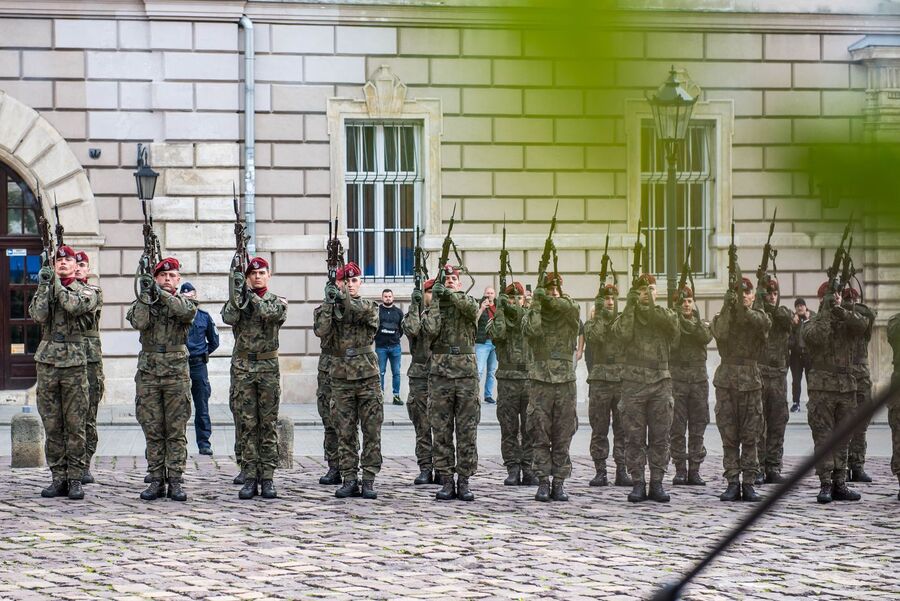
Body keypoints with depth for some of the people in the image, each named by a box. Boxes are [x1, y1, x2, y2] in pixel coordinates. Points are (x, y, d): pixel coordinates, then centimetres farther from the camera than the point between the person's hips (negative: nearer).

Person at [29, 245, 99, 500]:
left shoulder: (86, 292, 5)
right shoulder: (44, 289, 12)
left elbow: (75, 306, -16)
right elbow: (38, 315, -5)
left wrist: (57, 283, -10)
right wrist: (44, 285, -11)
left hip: (74, 363, -2)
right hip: (46, 362, 2)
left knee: (75, 425, -2)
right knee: (52, 425, 3)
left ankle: (75, 479, 2)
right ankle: (58, 478, 8)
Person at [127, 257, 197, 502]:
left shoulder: (183, 301, 8)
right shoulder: (143, 301, 10)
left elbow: (188, 312, -17)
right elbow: (139, 323, -10)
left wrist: (162, 294, -16)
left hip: (177, 373, -1)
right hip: (148, 371, 1)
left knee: (176, 431, -1)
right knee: (152, 431, 2)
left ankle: (175, 480, 2)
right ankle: (156, 480, 6)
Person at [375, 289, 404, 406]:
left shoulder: (398, 312, 9)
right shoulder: (377, 310, 0)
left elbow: (403, 327, 15)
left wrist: (397, 336, 5)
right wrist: (376, 336, -6)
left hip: (395, 346, 2)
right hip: (380, 346, -2)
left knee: (396, 373, 4)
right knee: (380, 372, 1)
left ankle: (396, 395, 9)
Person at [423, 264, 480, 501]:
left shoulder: (468, 302, 8)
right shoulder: (433, 307, 9)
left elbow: (471, 308, -17)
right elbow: (430, 330, -10)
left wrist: (449, 294, -25)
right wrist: (438, 300, -8)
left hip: (467, 374, 0)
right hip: (440, 373, 0)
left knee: (467, 431, 1)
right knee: (441, 431, 1)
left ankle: (464, 481, 6)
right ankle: (446, 480, 6)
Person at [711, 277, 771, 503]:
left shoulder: (758, 316, 9)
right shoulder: (722, 316, 10)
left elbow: (764, 323, -16)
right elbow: (721, 333, -12)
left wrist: (744, 309, -31)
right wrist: (729, 307, -23)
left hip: (751, 380, 0)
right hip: (726, 379, 0)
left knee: (750, 436, 0)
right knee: (729, 435, 0)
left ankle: (749, 483, 4)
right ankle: (732, 483, 2)